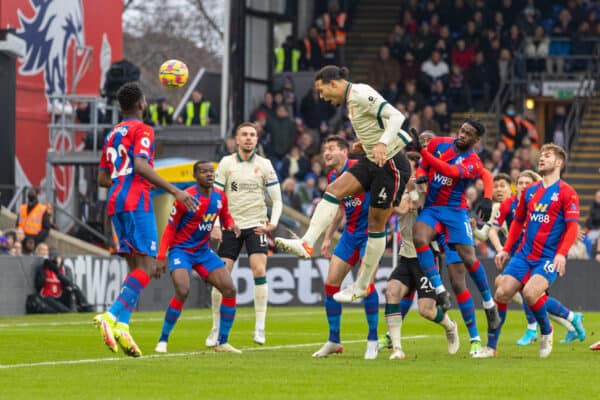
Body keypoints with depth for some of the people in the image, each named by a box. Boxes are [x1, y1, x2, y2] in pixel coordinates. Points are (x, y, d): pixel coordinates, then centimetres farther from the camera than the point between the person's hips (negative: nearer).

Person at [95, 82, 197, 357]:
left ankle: (121, 326, -9)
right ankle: (112, 317, -29)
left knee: (136, 267, 8)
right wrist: (174, 191, -19)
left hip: (115, 202, 8)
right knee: (146, 266, -12)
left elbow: (102, 178, 22)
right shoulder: (142, 130, -2)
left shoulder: (113, 134, 22)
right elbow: (140, 166, -18)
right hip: (137, 202, -8)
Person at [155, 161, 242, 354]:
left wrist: (232, 225, -9)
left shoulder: (220, 197, 0)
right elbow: (170, 228, -11)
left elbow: (226, 218, 17)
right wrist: (161, 257, -16)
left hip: (203, 251, 6)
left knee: (229, 290, -5)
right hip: (181, 250, -6)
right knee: (182, 292, -26)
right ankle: (163, 341, -10)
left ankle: (222, 342, 6)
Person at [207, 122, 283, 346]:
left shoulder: (264, 165, 2)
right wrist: (214, 225, -9)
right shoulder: (226, 163, 2)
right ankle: (216, 328, 11)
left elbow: (277, 199, 3)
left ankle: (260, 328, -11)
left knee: (259, 271, -17)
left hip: (256, 226, -1)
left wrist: (273, 222, -14)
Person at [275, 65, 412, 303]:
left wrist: (382, 143, -38)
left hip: (391, 165, -9)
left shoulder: (361, 95, -18)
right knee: (334, 190, -8)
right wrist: (367, 143, 12)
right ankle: (307, 244, -18)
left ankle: (362, 285, 8)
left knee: (376, 224, 0)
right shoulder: (351, 100, 10)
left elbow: (396, 116, -26)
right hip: (373, 162, 9)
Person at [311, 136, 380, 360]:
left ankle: (373, 341, -5)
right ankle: (334, 341, 12)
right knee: (331, 282, 1)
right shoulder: (332, 178, 9)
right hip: (350, 233, 8)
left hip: (371, 231, -8)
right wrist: (328, 237, 20)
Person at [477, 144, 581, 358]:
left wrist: (562, 254, -25)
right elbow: (518, 221, 23)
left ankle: (546, 331, 3)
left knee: (530, 292, -26)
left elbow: (573, 226, -13)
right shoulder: (529, 191, 13)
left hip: (550, 258, -6)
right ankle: (491, 346, 5)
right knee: (501, 293, -5)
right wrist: (506, 250, 16)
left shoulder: (566, 193, -6)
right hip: (524, 254, 6)